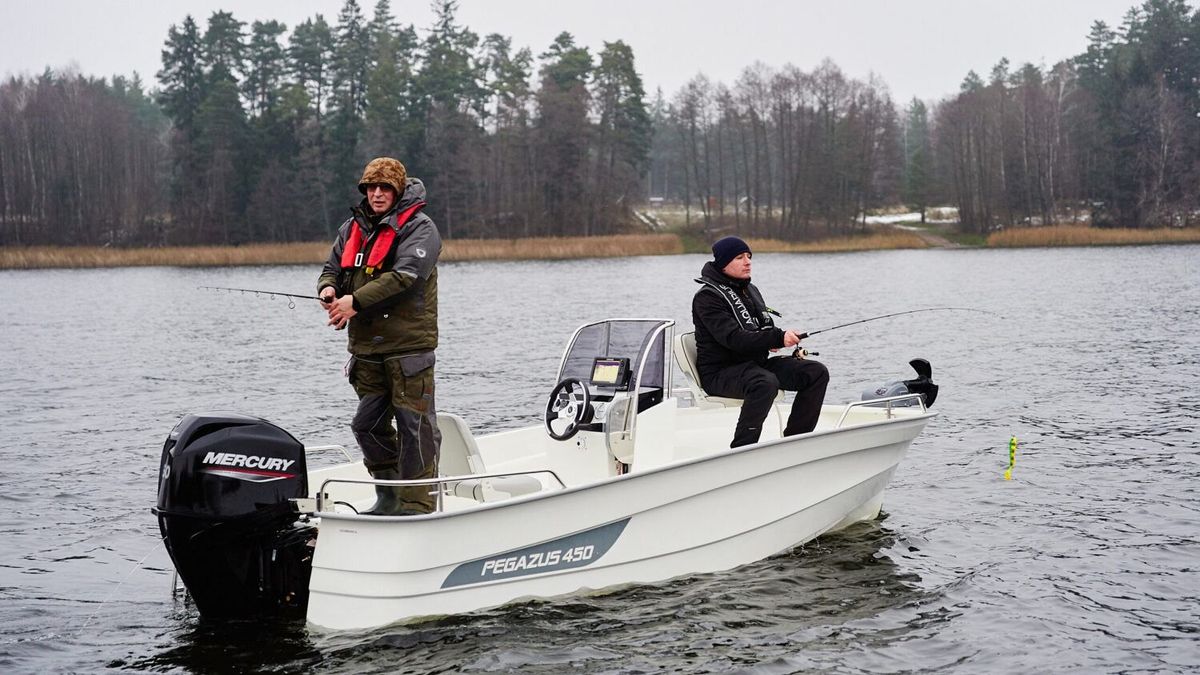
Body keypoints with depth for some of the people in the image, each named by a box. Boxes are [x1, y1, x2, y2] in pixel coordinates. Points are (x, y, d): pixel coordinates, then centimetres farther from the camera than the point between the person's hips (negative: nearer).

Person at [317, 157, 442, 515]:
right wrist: (328, 288, -5)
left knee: (414, 425, -7)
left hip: (408, 346, -7)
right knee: (368, 424, 12)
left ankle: (416, 504, -2)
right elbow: (333, 267, 20)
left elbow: (405, 276, -19)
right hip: (366, 347, 7)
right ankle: (389, 495, 25)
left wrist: (356, 301, -23)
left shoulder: (419, 228, -6)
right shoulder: (353, 227, 16)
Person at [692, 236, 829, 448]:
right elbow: (733, 338, -24)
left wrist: (770, 340, 2)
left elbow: (765, 327, 28)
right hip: (720, 372, -9)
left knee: (817, 372, -6)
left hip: (758, 362, 9)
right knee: (766, 382, -40)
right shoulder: (708, 297, -12)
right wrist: (778, 338, -33)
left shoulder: (750, 290, 17)